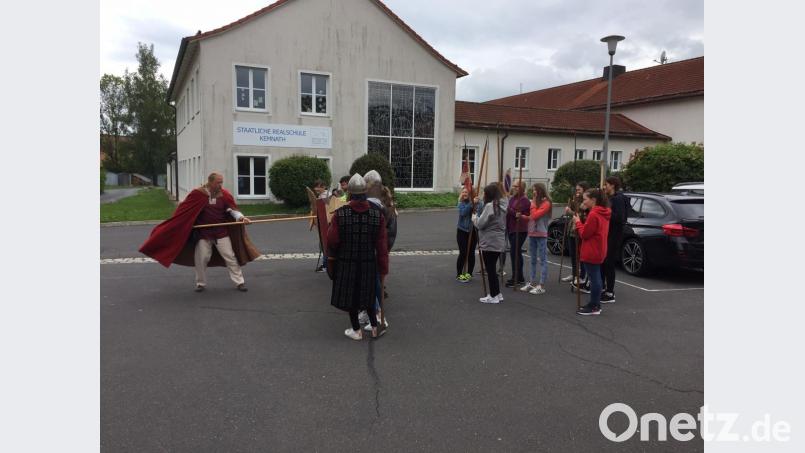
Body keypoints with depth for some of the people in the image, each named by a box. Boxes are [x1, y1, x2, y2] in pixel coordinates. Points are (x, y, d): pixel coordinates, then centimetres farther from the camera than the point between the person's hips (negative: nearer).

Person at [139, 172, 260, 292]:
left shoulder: (224, 194, -6)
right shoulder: (197, 194, -11)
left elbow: (232, 209, -7)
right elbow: (183, 210, -5)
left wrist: (241, 217, -28)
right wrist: (171, 226, -4)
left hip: (221, 233, 1)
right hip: (203, 234, -1)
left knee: (230, 257, 2)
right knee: (201, 259, 6)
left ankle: (240, 282, 10)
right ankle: (201, 283, 25)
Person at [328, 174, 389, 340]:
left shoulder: (340, 214, -16)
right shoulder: (377, 214, -9)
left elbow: (332, 241, -12)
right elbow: (382, 245, -7)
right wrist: (383, 267, 1)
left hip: (346, 263, -2)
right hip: (369, 263, 2)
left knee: (349, 295, 13)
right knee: (367, 294, 21)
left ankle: (356, 330, 23)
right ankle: (375, 327, 25)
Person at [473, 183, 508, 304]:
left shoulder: (490, 206, -17)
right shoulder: (502, 206, 11)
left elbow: (480, 224, -17)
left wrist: (474, 218, 3)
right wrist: (478, 218, 16)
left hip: (490, 243, -9)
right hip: (499, 242, 9)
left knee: (490, 269, 0)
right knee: (492, 268, 18)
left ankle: (493, 296, 7)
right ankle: (497, 294, 24)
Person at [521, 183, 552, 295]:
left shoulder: (546, 203, -9)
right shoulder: (535, 202, 15)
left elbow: (535, 215, -18)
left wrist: (533, 204, -7)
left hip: (541, 234, -8)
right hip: (532, 233, 8)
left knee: (543, 260, -5)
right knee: (533, 260, 13)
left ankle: (541, 286, -5)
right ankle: (532, 282, 20)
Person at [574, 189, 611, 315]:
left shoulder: (593, 215, -20)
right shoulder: (603, 213, 10)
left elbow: (584, 234, -17)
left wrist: (577, 222, -5)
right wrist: (581, 223, 4)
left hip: (591, 253, -10)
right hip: (598, 251, 10)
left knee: (593, 278, -4)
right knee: (596, 277, 15)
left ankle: (593, 307, 2)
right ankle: (596, 304, 24)